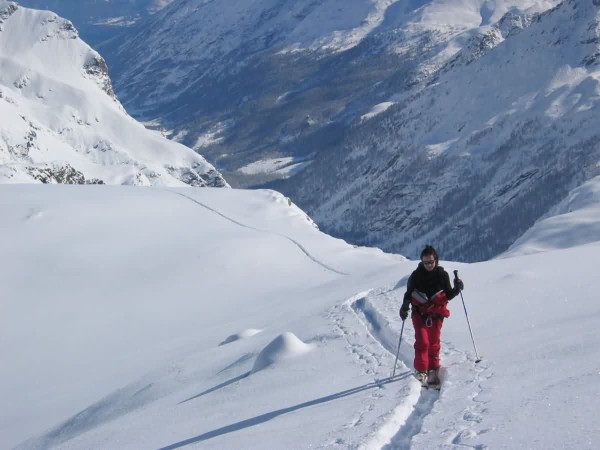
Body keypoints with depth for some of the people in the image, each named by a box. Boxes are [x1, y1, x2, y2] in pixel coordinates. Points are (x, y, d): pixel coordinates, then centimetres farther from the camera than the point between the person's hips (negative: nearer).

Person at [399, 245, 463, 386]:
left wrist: (457, 288, -15)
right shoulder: (416, 275, -4)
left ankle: (433, 372, 12)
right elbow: (409, 293, 3)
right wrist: (404, 307, -13)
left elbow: (449, 295, 4)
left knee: (434, 343, 4)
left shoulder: (442, 275, -2)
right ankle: (421, 372, -9)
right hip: (420, 314, -1)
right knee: (422, 342, -12)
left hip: (436, 314, 1)